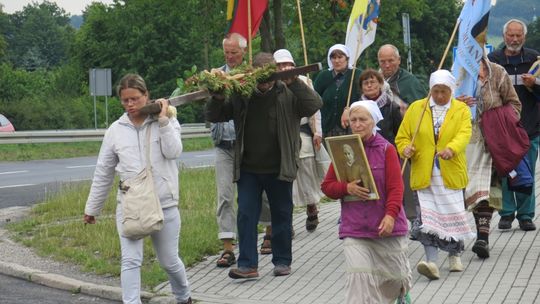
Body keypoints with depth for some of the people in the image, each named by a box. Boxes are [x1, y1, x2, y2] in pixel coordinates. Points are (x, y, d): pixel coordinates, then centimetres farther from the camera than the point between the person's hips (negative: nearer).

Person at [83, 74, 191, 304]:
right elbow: (103, 172, 10)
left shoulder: (167, 122, 1)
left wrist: (163, 119, -15)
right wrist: (92, 208, 14)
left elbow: (173, 151, -17)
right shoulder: (116, 130, 4)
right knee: (130, 261, -11)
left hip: (164, 205, -1)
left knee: (169, 261, 12)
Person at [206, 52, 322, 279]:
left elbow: (314, 105, -17)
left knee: (281, 215, 10)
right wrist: (217, 98, -13)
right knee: (246, 215, -2)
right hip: (248, 169, 2)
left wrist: (294, 82, -25)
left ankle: (282, 261, 24)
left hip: (279, 169, -2)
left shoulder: (288, 94, -4)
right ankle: (248, 265, 1)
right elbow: (213, 116, 8)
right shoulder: (241, 96, 3)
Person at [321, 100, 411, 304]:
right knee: (358, 274, -15)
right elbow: (327, 186, 6)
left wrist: (390, 215, -22)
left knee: (396, 273, 16)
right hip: (354, 228, 1)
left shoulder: (386, 149, -5)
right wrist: (347, 188, -14)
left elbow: (396, 187, -9)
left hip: (386, 225, -1)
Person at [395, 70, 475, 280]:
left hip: (451, 173, 0)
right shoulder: (416, 108, 7)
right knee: (427, 218, -11)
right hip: (424, 174, 0)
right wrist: (405, 149, -13)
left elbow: (464, 134, -13)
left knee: (454, 214, 8)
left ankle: (454, 255, 31)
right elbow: (402, 137, 10)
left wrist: (451, 149, -34)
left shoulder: (461, 110, 3)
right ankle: (432, 262, -16)